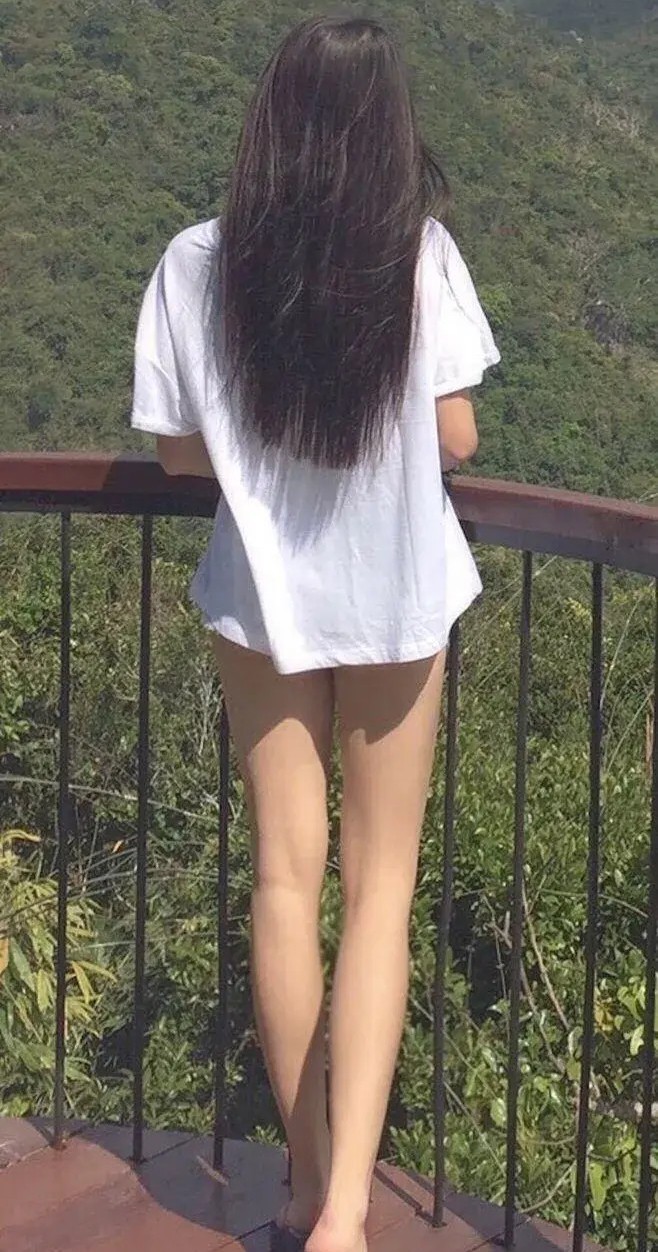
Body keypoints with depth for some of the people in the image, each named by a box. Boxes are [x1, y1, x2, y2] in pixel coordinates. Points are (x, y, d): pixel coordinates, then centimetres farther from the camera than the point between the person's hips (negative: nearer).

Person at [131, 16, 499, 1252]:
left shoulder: (198, 264, -10)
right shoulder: (421, 255, -13)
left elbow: (179, 450, -4)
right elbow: (456, 438, -9)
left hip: (261, 599, 1)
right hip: (396, 603, -1)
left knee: (285, 875, 14)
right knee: (380, 889, 7)